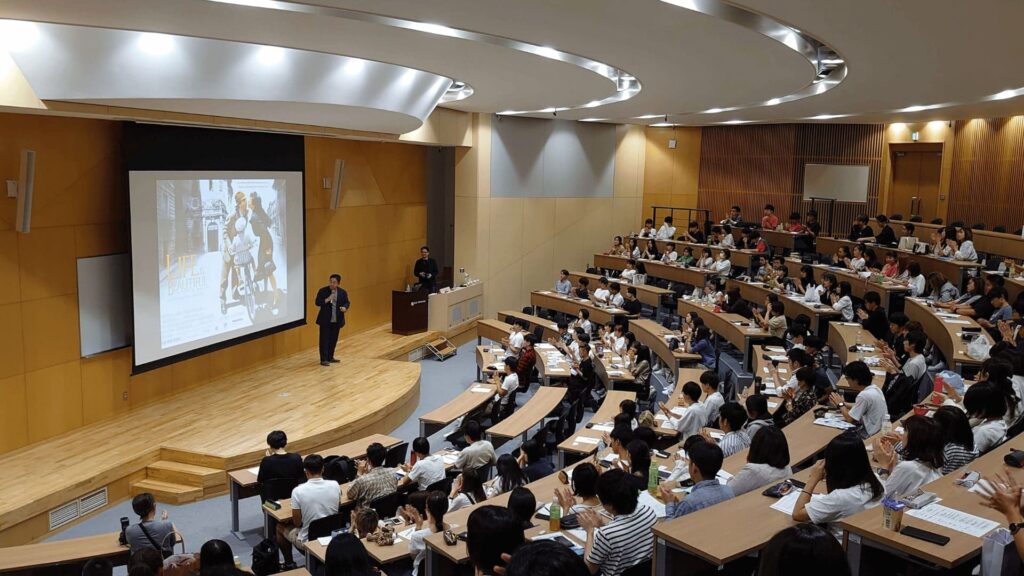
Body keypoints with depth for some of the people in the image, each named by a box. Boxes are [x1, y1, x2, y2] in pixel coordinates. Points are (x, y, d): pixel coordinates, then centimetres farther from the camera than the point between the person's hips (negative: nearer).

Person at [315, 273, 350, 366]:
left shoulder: (342, 292, 2)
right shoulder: (323, 291, -7)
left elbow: (347, 302, 8)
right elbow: (317, 303, -9)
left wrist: (345, 307, -14)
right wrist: (327, 299, -23)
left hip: (337, 320, 4)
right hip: (325, 320, -4)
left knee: (334, 339, 11)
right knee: (324, 340, -2)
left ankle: (330, 357, 24)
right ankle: (323, 359, 1)